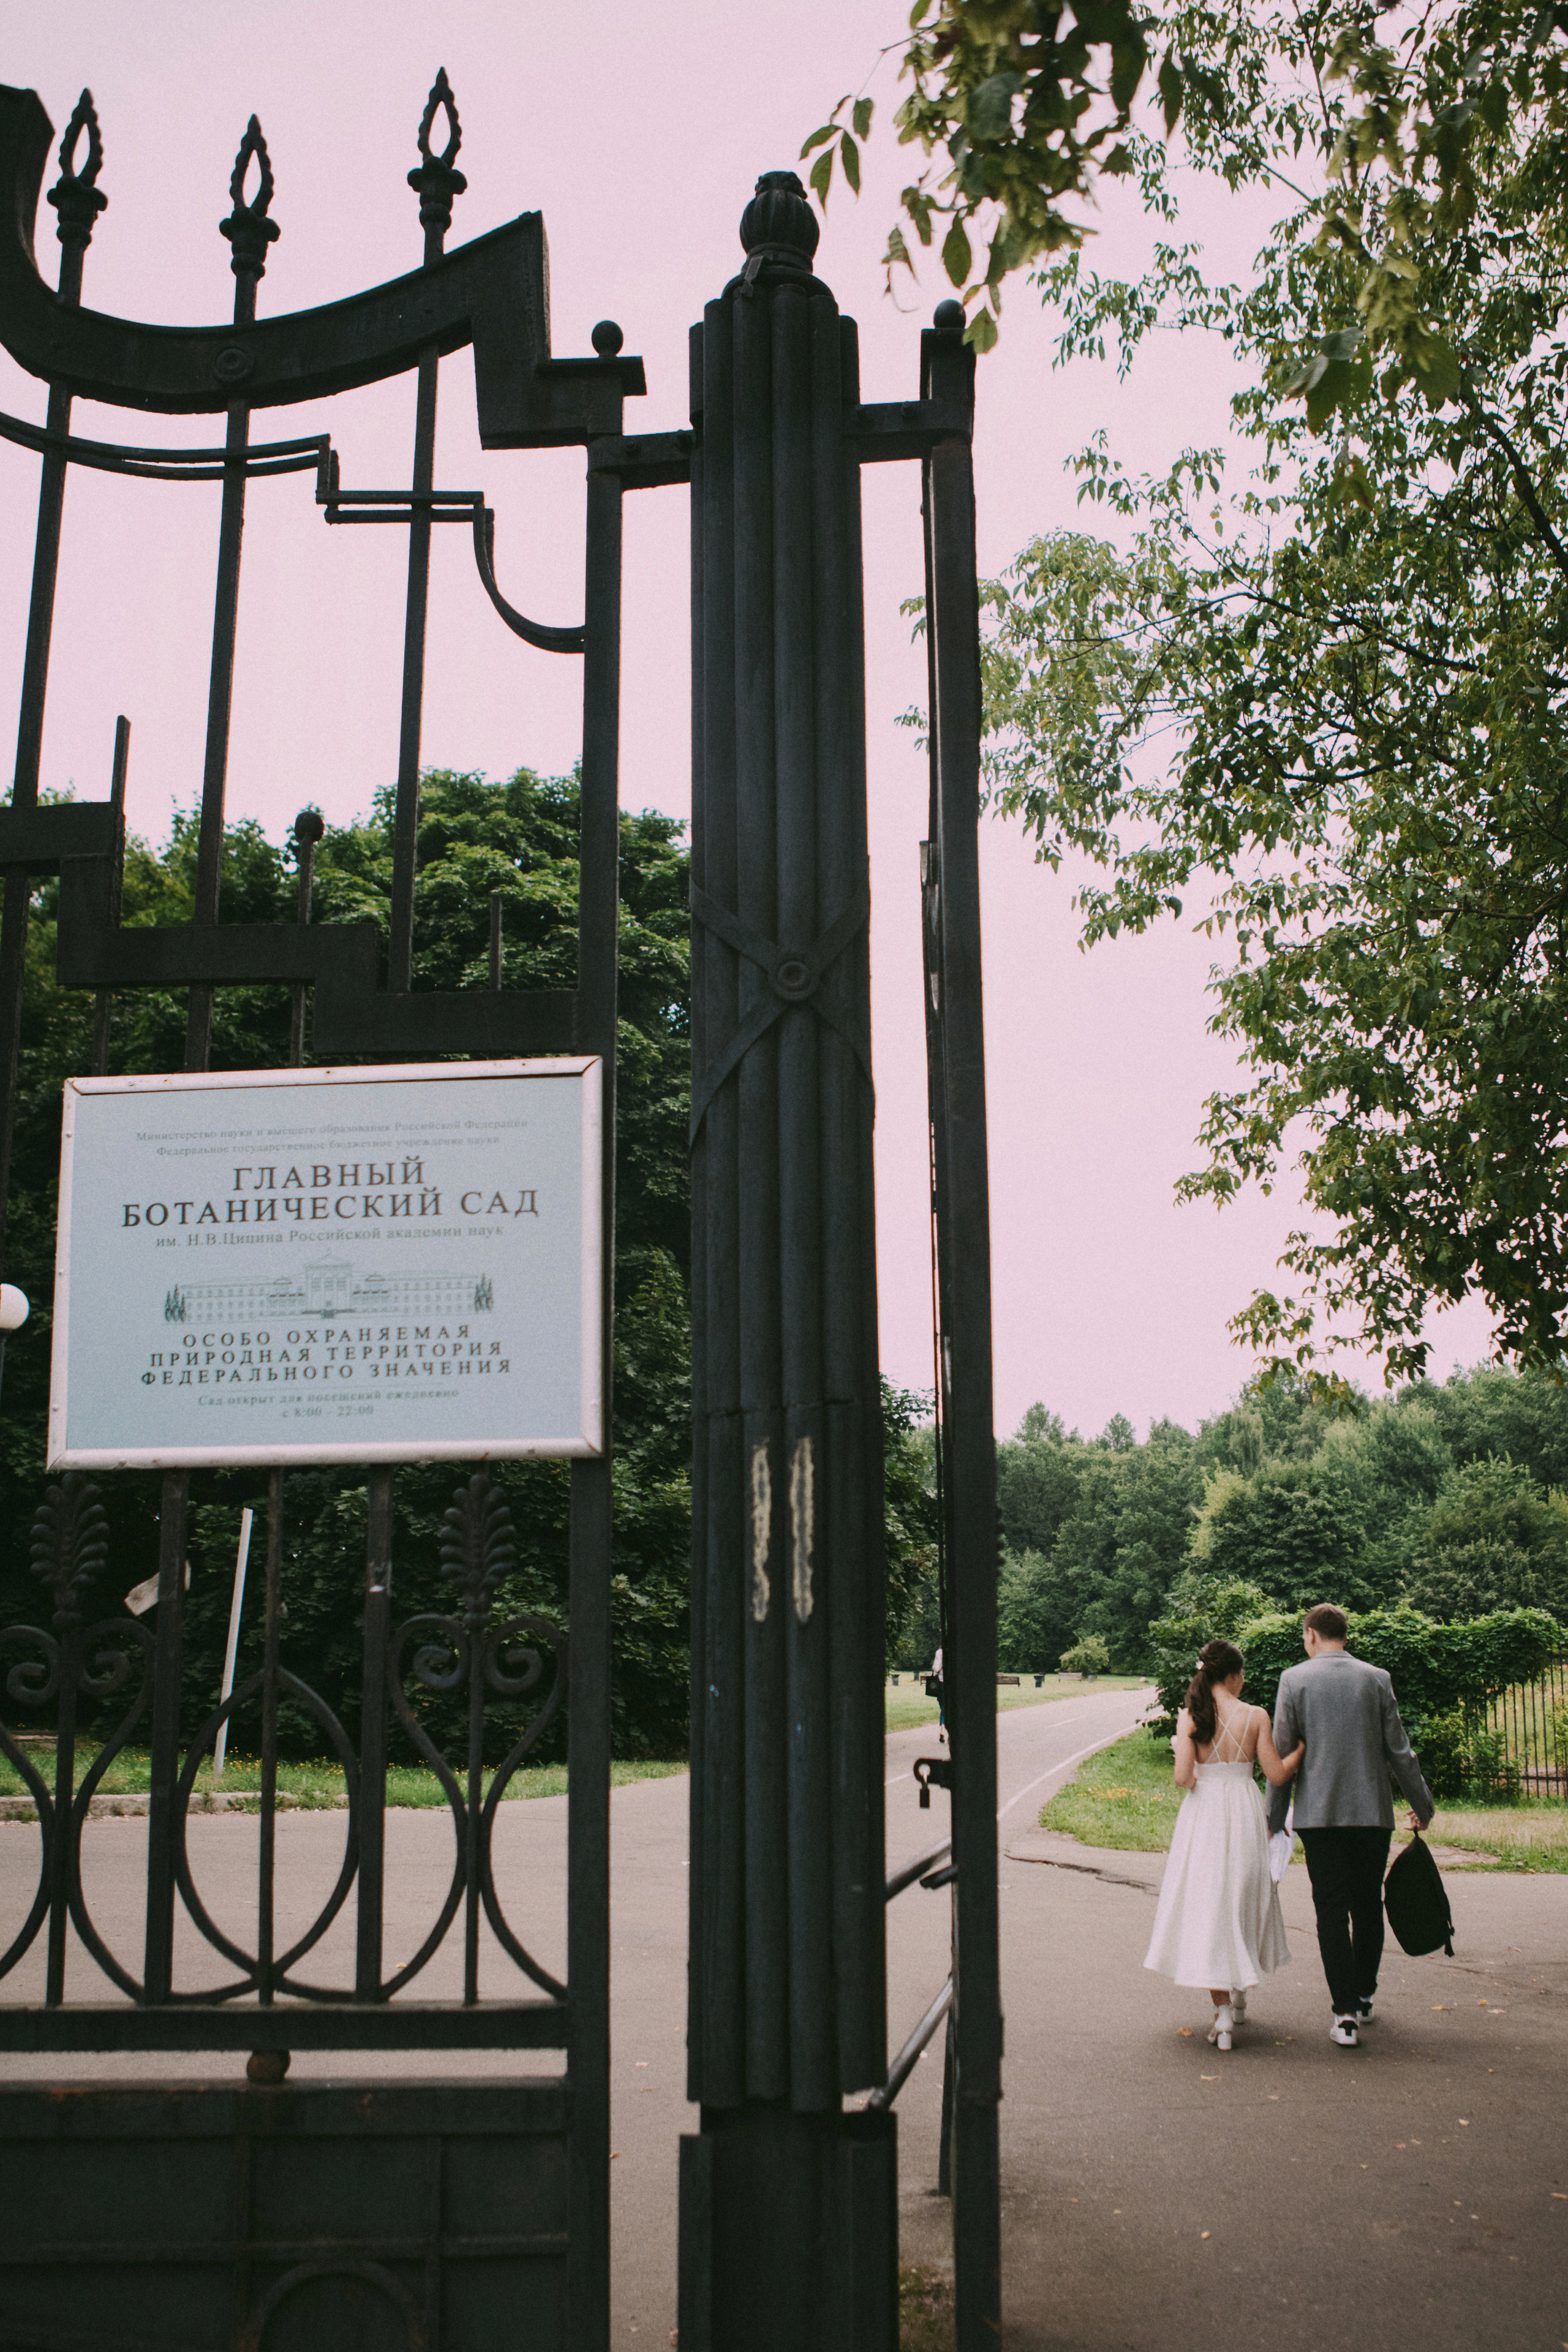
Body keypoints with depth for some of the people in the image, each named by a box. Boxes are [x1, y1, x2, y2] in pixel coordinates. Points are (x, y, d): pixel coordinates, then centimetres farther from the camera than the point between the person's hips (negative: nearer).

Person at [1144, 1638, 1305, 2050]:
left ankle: (1223, 2011, -4)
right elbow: (1277, 1774, -4)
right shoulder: (1256, 1717, -6)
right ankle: (1239, 1996, 34)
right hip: (1245, 1815, 1)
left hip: (1203, 1816, -1)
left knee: (1208, 1907, 4)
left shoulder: (1189, 1717, -7)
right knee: (1243, 1902, 19)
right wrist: (1304, 1744, 11)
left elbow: (1183, 1778, -14)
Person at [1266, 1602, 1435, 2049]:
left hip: (1319, 1812, -2)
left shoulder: (1294, 1679, -3)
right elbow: (1399, 1750, 5)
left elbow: (1281, 1754, -2)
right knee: (1369, 1907, 16)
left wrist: (1274, 1817, 6)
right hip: (1373, 1811, 2)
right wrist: (1422, 1805, 18)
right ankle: (1363, 1998, 28)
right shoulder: (1377, 1678, 2)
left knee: (1332, 1912, 1)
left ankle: (1346, 2014, -5)